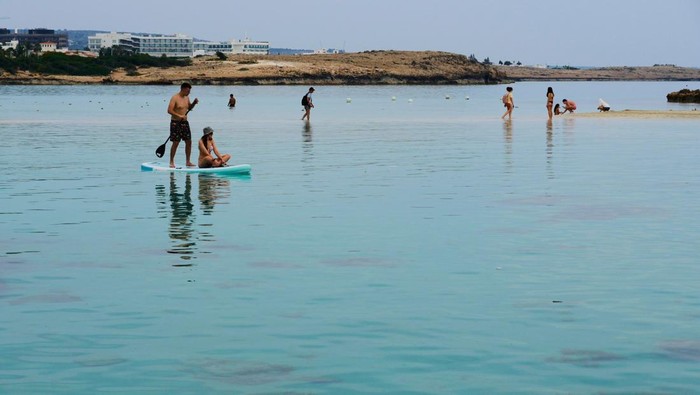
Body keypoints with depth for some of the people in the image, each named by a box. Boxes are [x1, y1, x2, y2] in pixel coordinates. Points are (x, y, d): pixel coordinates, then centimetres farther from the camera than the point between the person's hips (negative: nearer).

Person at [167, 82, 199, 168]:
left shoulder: (186, 97, 10)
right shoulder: (175, 98, -13)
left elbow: (189, 108, 24)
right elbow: (169, 110, -20)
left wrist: (194, 103, 4)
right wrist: (179, 116, -28)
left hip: (184, 122, 7)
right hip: (176, 123, -7)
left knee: (189, 141, 6)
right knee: (175, 143, -6)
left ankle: (188, 161, 14)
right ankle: (171, 162, 3)